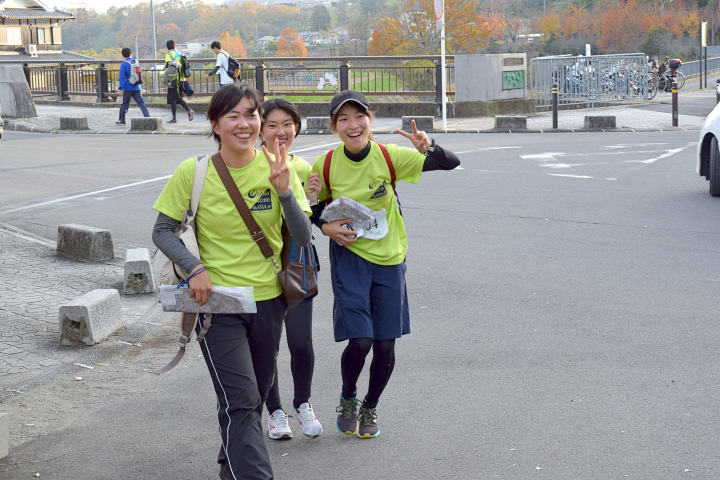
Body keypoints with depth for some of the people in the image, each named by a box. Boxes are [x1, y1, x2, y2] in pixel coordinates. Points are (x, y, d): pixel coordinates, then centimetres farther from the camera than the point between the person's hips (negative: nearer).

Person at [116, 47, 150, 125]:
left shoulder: (124, 64, -9)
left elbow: (122, 76, -14)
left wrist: (120, 88, -12)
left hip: (128, 87, -4)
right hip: (136, 87, 4)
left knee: (125, 104, 7)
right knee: (141, 103, 0)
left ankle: (121, 120, 13)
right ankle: (148, 117, -10)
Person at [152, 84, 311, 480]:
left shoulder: (277, 167, -4)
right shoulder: (193, 172, -10)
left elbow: (303, 237, -5)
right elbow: (163, 232, -2)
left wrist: (284, 191, -21)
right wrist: (195, 268, -18)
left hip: (267, 298, 4)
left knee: (253, 397, 18)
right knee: (241, 400, -12)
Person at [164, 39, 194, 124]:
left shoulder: (168, 54, -7)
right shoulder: (180, 54, 13)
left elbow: (168, 66, -18)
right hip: (181, 79, 7)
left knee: (172, 100, 0)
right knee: (179, 98, 16)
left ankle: (174, 118, 0)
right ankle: (189, 110, -5)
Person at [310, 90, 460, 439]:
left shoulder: (389, 157, -11)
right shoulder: (325, 165, -9)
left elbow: (451, 163, -11)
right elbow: (315, 206, 10)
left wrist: (428, 148, -31)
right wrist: (326, 227, -10)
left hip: (388, 256, 1)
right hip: (348, 255, -1)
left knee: (385, 345, 4)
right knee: (359, 340, -13)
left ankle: (370, 407, 31)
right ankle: (348, 399, 18)